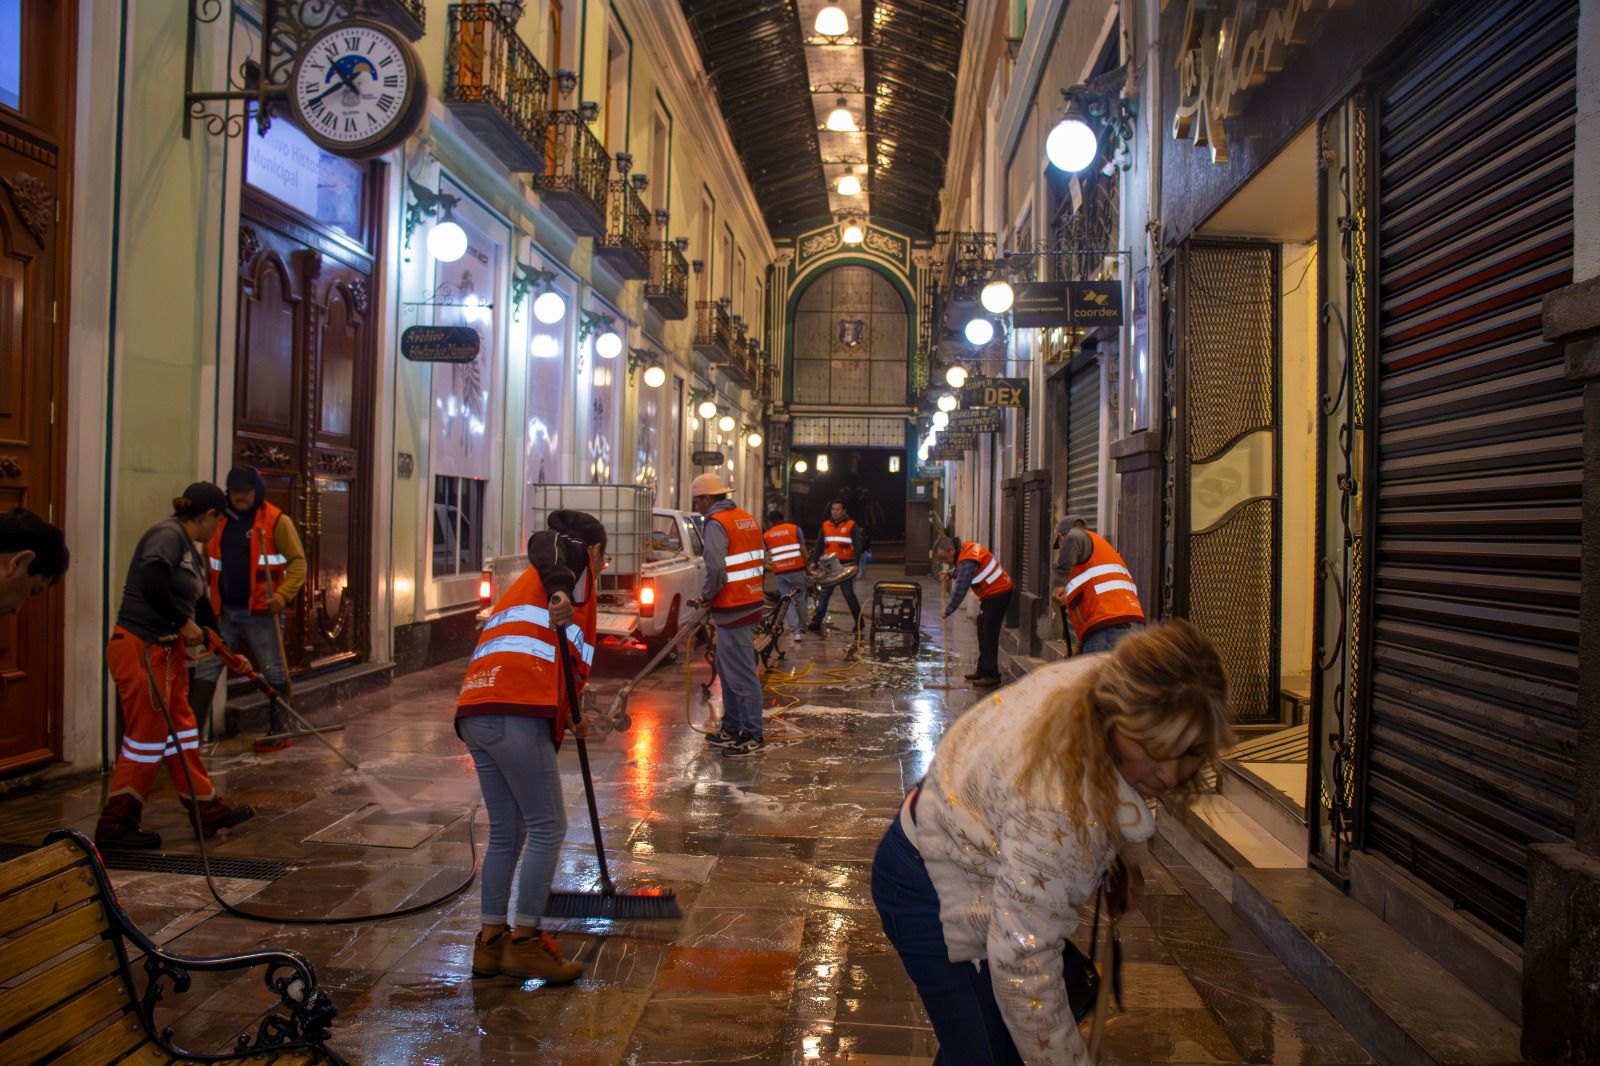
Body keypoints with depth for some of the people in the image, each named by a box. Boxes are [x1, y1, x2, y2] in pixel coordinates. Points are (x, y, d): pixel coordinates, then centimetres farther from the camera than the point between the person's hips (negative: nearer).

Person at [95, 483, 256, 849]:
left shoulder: (190, 550, 15)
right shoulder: (168, 535, -14)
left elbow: (199, 603, 25)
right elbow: (152, 583, -31)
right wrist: (183, 623, -17)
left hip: (168, 650, 10)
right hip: (140, 649, -10)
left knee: (181, 731, 15)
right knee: (147, 737, 0)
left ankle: (207, 809, 24)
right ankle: (115, 826, 13)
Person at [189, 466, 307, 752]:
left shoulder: (277, 521, -5)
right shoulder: (220, 521, 11)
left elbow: (298, 561, -8)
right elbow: (208, 562, 20)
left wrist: (284, 594, -22)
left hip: (261, 612, -5)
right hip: (225, 611, 5)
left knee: (274, 671, 4)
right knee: (206, 668, 3)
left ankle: (279, 731, 16)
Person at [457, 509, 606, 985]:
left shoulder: (528, 583, 34)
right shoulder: (574, 563, 9)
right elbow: (546, 543, -15)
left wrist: (566, 716, 42)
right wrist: (561, 592, -33)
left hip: (475, 715, 9)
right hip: (515, 715, -9)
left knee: (506, 833, 17)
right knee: (548, 828, 0)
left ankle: (491, 941, 23)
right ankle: (523, 942, 5)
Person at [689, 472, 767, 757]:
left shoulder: (717, 523, -14)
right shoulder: (747, 518, 14)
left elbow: (716, 569, -25)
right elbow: (762, 559, 16)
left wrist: (707, 595, -7)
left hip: (733, 608, -10)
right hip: (750, 601, 10)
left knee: (741, 673, -4)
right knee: (728, 668, 18)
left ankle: (753, 735, 1)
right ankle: (732, 727, 26)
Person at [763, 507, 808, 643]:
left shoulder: (767, 536, 9)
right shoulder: (795, 529, 4)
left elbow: (766, 555, 13)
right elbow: (803, 549, -3)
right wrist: (807, 565, 6)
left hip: (780, 572, 1)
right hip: (797, 569, -1)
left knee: (788, 602, 5)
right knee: (800, 599, 14)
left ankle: (795, 631, -5)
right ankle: (802, 628, 20)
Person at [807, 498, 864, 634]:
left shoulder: (851, 525, -1)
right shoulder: (826, 525, 12)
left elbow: (858, 546, -5)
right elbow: (819, 545, 15)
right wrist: (814, 561, 6)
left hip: (845, 565, -4)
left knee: (848, 594, 0)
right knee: (823, 594, 2)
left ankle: (859, 622, 13)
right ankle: (816, 622, 3)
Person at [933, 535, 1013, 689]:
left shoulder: (967, 560, -26)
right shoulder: (966, 547, 4)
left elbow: (960, 589, -25)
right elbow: (962, 572, 24)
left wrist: (948, 610, -15)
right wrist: (949, 574, 7)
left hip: (997, 594, -10)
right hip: (994, 593, 10)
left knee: (988, 634, -10)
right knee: (983, 632, 15)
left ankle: (991, 675, -8)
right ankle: (983, 670, 24)